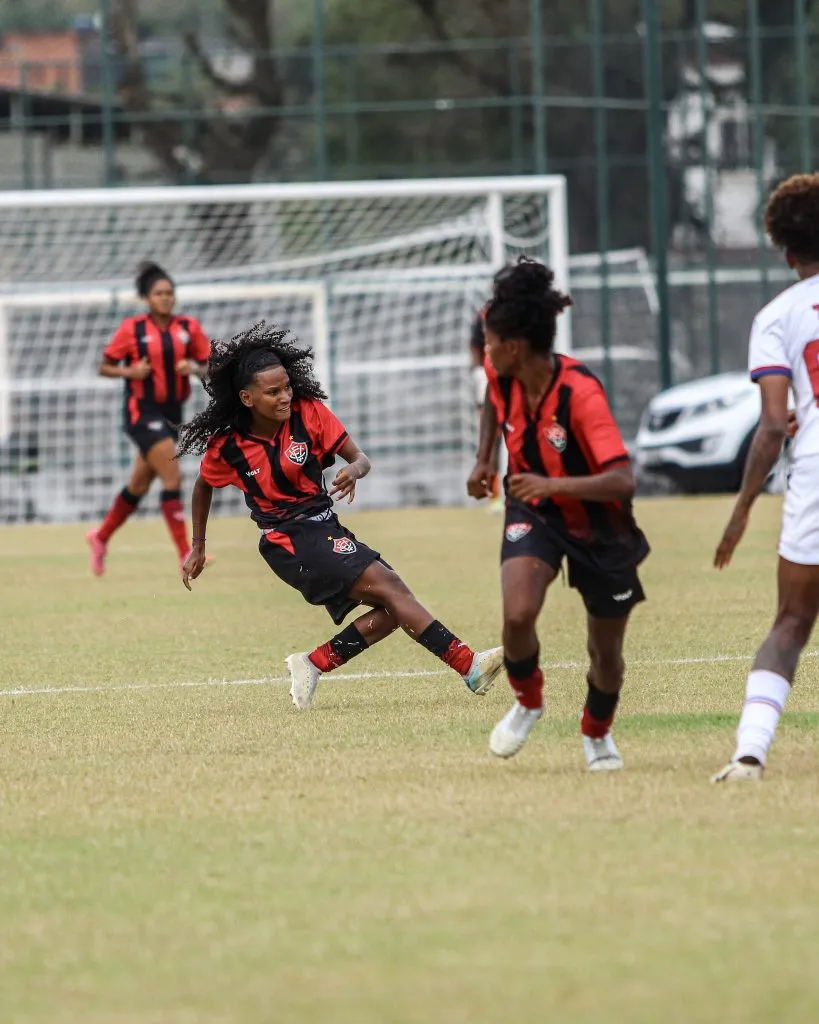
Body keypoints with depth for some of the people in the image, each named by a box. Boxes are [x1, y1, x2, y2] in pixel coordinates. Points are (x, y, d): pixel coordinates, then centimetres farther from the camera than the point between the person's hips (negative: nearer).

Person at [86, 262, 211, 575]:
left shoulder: (189, 328, 3)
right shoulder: (132, 329, -6)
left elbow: (209, 366, 9)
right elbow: (104, 367, 0)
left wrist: (193, 369, -13)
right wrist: (130, 371, -18)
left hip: (171, 413, 5)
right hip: (142, 411, -5)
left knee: (139, 486, 14)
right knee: (172, 477, -17)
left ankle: (101, 537, 35)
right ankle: (185, 555, -18)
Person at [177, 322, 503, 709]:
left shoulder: (308, 412, -5)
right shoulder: (227, 446, -9)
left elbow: (359, 456, -4)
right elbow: (203, 487, 11)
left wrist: (354, 470, -28)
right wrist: (197, 548, 18)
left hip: (325, 529, 6)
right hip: (290, 540, -6)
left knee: (390, 611, -7)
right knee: (388, 585, -21)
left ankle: (314, 664, 1)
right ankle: (469, 666, -29)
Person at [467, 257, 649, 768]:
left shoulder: (581, 392, -32)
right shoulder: (504, 376, -14)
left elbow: (624, 480, -38)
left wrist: (555, 485, -46)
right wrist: (484, 458, 7)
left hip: (600, 528, -3)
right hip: (534, 513, 3)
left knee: (606, 652, 9)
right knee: (518, 614, -24)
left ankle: (597, 734, 41)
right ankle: (528, 701, 6)